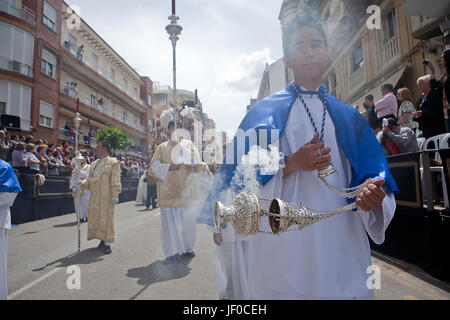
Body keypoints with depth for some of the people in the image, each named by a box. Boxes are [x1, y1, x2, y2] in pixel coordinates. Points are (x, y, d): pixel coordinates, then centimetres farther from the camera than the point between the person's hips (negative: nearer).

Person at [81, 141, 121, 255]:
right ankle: (103, 239, 24)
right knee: (95, 217, 10)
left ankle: (107, 243, 3)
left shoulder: (113, 163, -5)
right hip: (94, 197, 7)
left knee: (106, 217, -4)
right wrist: (82, 183, -1)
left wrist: (115, 195, -16)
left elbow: (115, 181, -10)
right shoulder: (94, 163, 17)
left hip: (106, 197, -7)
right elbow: (89, 178, 19)